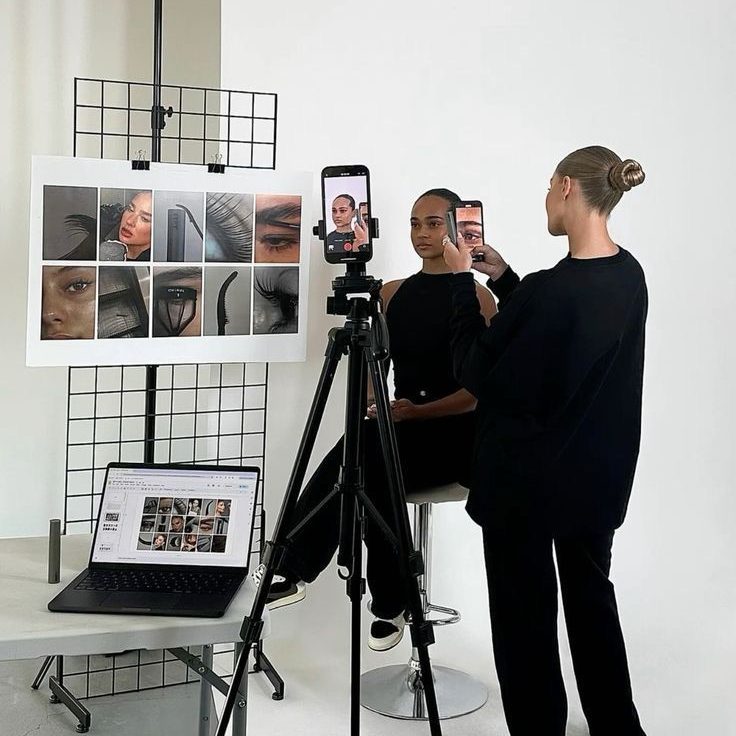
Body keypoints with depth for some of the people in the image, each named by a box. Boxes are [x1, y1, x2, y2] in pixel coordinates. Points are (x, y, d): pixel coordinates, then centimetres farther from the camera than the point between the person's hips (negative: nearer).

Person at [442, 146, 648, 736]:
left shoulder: (550, 289, -27)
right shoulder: (629, 275, 0)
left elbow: (475, 371, -16)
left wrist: (463, 279, -8)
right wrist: (503, 278, 8)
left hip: (530, 477, -8)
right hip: (599, 473, 8)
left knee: (526, 610, 8)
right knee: (591, 594, 23)